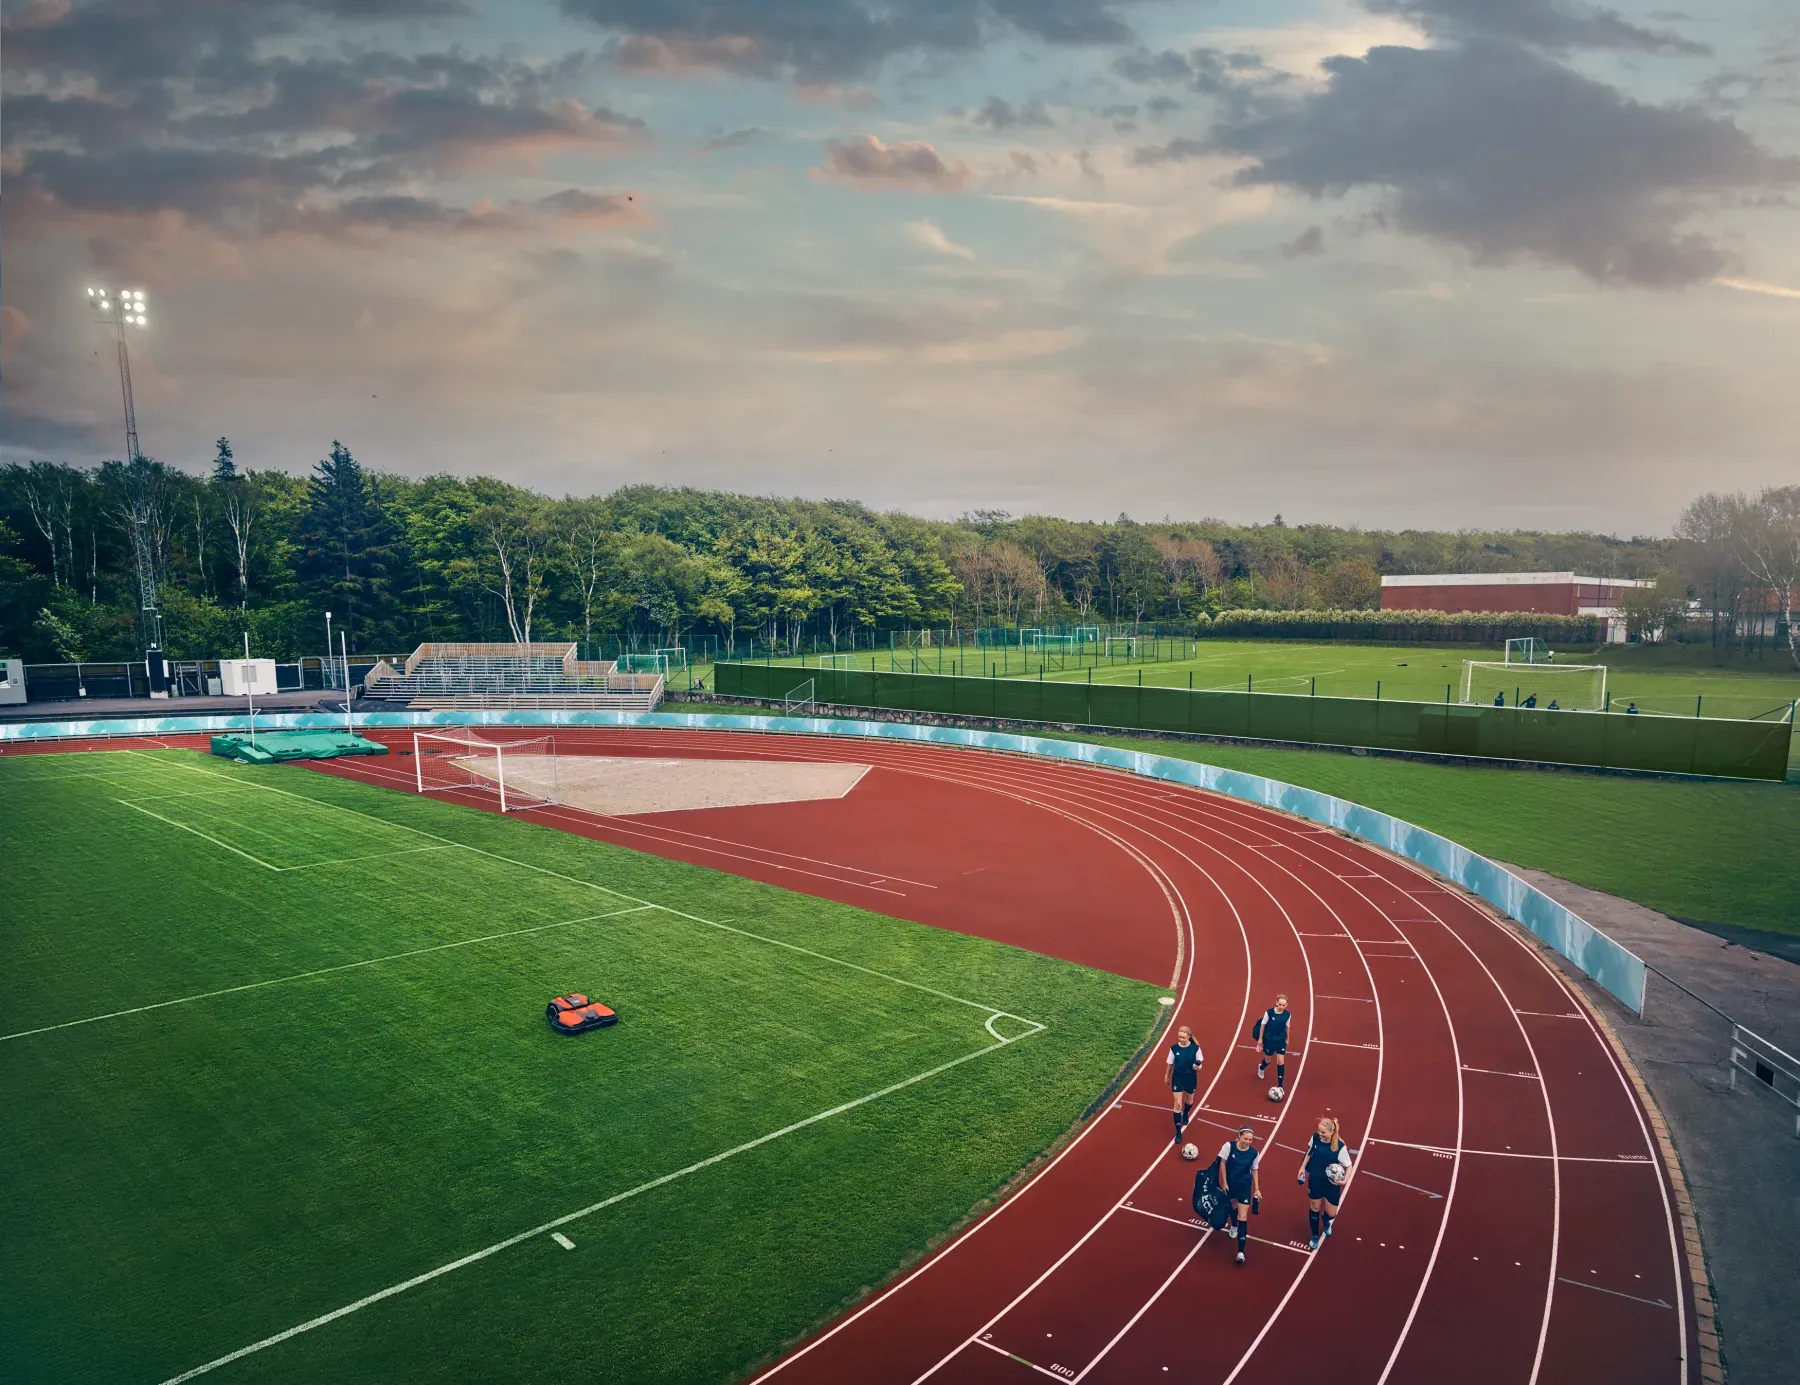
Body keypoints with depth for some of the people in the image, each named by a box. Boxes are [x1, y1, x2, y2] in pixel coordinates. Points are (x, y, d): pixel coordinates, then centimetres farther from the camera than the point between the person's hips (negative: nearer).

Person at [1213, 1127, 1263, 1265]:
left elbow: (1255, 1170, -1)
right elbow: (1222, 1163, -10)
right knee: (1233, 1205, 24)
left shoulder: (1255, 1153, -16)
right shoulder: (1228, 1146, -21)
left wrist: (1257, 1189, -2)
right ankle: (1233, 1226, 58)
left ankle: (1241, 1251, -6)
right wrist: (1224, 1182, -9)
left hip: (1245, 1185, -1)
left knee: (1243, 1216, -6)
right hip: (1229, 1182, 1)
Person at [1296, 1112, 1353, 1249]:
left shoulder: (1340, 1146, -28)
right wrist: (1303, 1167, 5)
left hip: (1331, 1183, -2)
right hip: (1315, 1179, 2)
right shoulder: (1315, 1137, -17)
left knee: (1331, 1213, 8)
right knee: (1314, 1207, 16)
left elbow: (1349, 1166, -14)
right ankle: (1315, 1236, 40)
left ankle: (1325, 1220, 48)